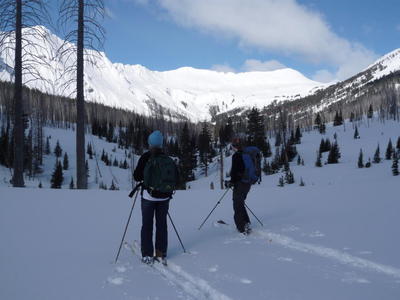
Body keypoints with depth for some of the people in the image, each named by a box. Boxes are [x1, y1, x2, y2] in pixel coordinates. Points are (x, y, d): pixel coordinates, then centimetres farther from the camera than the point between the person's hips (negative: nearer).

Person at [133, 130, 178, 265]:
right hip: (165, 197, 3)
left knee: (147, 225, 7)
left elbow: (136, 176, -9)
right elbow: (176, 177, 4)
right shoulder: (168, 159, -1)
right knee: (162, 224, 12)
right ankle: (161, 254, 15)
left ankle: (147, 255, 6)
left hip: (149, 195, -3)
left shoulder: (146, 157, -11)